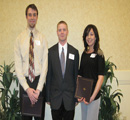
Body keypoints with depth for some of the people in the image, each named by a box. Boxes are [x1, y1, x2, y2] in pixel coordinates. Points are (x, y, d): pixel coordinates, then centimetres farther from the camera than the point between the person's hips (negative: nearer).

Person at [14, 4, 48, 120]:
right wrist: (27, 88, -11)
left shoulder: (42, 38, -1)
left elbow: (45, 64, -4)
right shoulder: (20, 38, 0)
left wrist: (39, 88, -11)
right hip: (24, 82, 0)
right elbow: (18, 65, -3)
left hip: (39, 81, 0)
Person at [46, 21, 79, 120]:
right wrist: (48, 97, 0)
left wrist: (76, 97, 3)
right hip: (55, 96, 0)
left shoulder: (74, 52, 1)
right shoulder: (51, 51, -1)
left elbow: (76, 75, 3)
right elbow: (48, 75, 0)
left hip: (70, 96, 1)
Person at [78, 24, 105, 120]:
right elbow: (80, 74, 10)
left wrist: (93, 96, -15)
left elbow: (101, 77, -11)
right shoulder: (84, 54, 9)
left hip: (94, 94, -5)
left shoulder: (99, 54, -7)